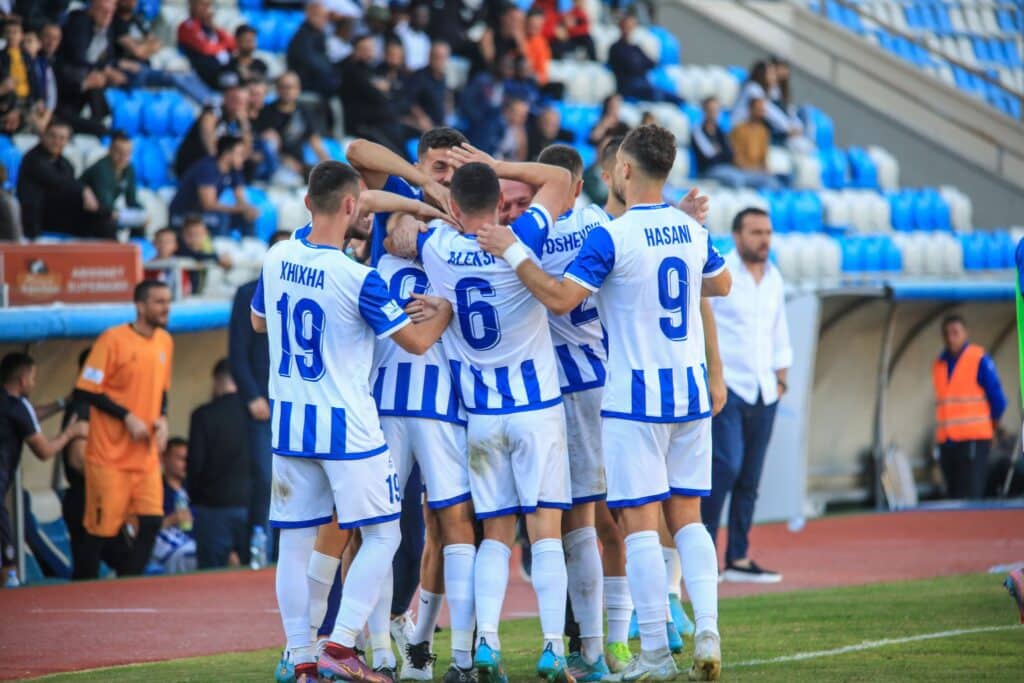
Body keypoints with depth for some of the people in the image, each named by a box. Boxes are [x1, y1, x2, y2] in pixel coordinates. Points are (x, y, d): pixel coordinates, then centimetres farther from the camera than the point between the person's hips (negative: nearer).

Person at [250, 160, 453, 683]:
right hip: (346, 427, -5)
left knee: (295, 542, 9)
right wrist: (445, 310, 12)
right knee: (382, 536, 6)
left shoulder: (276, 261, 0)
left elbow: (259, 322, 20)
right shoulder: (358, 280, -17)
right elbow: (417, 342, -7)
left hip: (289, 424, 5)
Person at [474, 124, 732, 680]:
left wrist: (513, 253, -10)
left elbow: (560, 298, -18)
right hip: (690, 393, 6)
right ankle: (707, 631, -2)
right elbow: (720, 285, 25)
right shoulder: (692, 231, 6)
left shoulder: (611, 238, -14)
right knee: (687, 517, 11)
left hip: (634, 396, -6)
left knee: (640, 523, -2)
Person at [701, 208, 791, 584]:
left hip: (764, 392, 6)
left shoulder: (774, 279, 14)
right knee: (726, 465, -17)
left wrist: (781, 375, 16)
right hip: (725, 387, -6)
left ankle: (738, 559, 6)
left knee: (750, 478, 4)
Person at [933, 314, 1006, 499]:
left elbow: (998, 400, -1)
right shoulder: (939, 364, 11)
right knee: (953, 495, 6)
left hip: (974, 439, -5)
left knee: (970, 495, -12)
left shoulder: (980, 360, -5)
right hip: (946, 441, 5)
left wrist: (992, 426, 11)